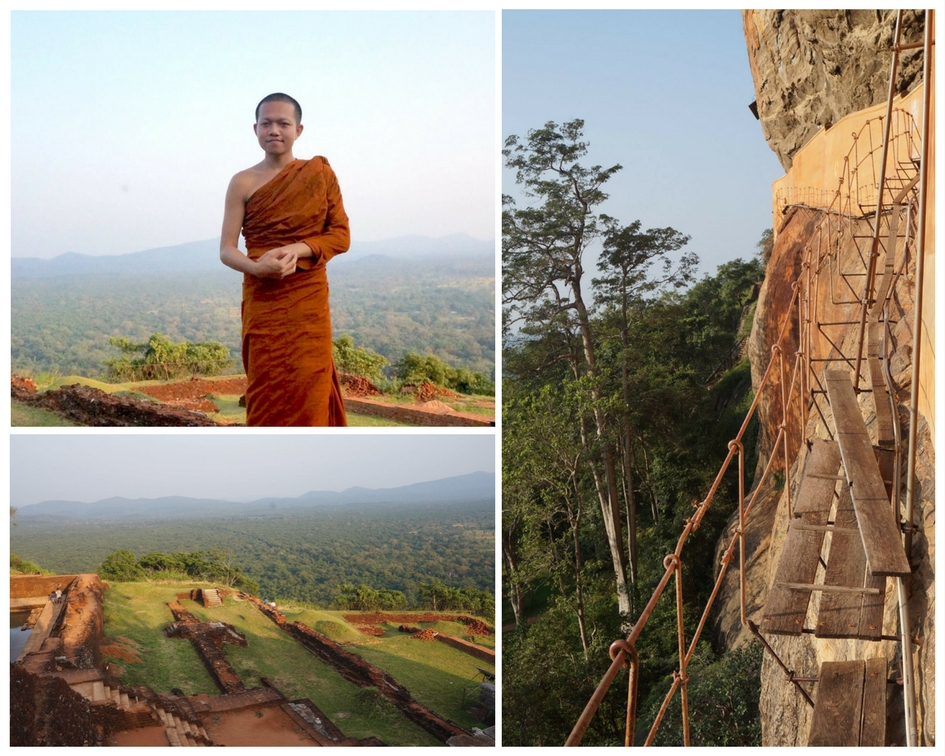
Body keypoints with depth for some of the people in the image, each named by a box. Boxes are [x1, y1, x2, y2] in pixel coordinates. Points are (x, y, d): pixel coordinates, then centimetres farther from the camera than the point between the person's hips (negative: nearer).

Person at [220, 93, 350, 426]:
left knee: (308, 392, -3)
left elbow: (341, 235, 2)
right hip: (262, 301, 0)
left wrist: (298, 250, -15)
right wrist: (256, 267, -21)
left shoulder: (320, 173, 3)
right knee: (266, 392, 1)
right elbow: (226, 249, 0)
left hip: (308, 300, 0)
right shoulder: (243, 183, 2)